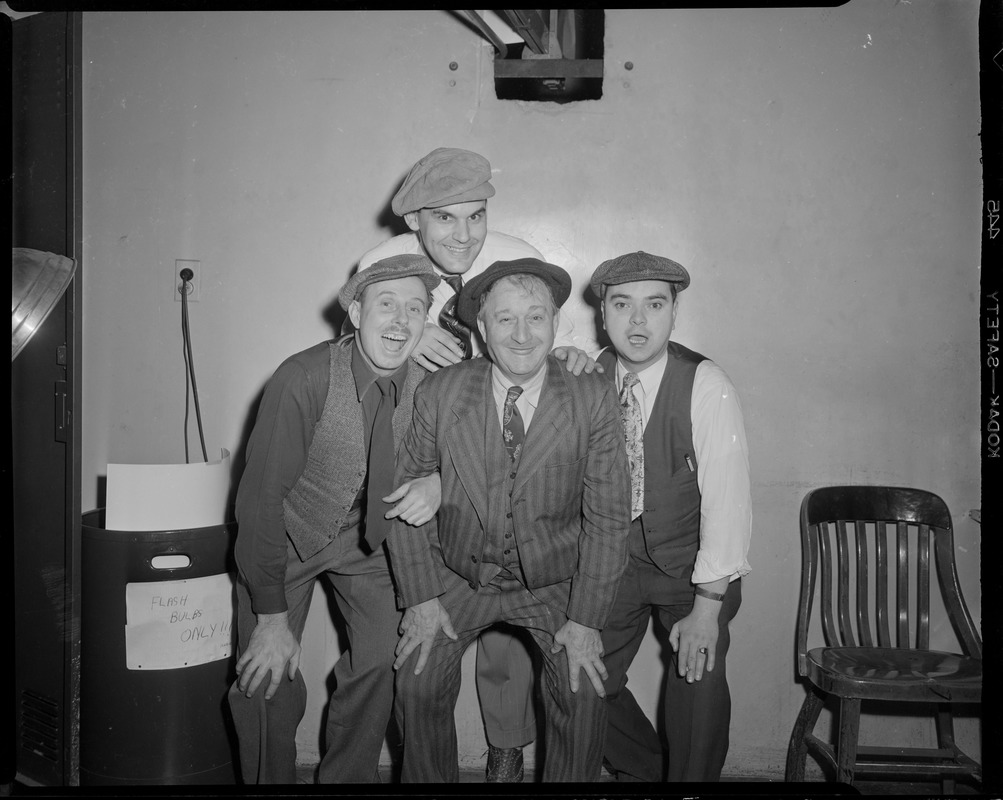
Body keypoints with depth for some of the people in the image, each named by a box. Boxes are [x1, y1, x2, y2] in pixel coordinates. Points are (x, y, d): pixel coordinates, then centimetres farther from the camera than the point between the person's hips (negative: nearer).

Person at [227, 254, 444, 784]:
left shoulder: (429, 385, -15)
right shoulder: (302, 379, -27)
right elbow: (260, 497, -23)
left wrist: (437, 484, -22)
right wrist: (272, 618, -21)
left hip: (367, 539, 3)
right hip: (285, 537, -3)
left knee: (379, 660, -7)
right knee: (268, 681, -8)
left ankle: (348, 778, 17)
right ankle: (270, 779, 20)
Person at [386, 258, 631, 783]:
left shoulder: (592, 398, -14)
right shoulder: (438, 394, -11)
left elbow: (608, 517, -10)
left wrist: (585, 620, -14)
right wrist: (421, 597, -7)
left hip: (555, 581, -1)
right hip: (458, 576, 1)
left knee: (584, 695, -15)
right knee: (416, 683, -11)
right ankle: (429, 779, 17)